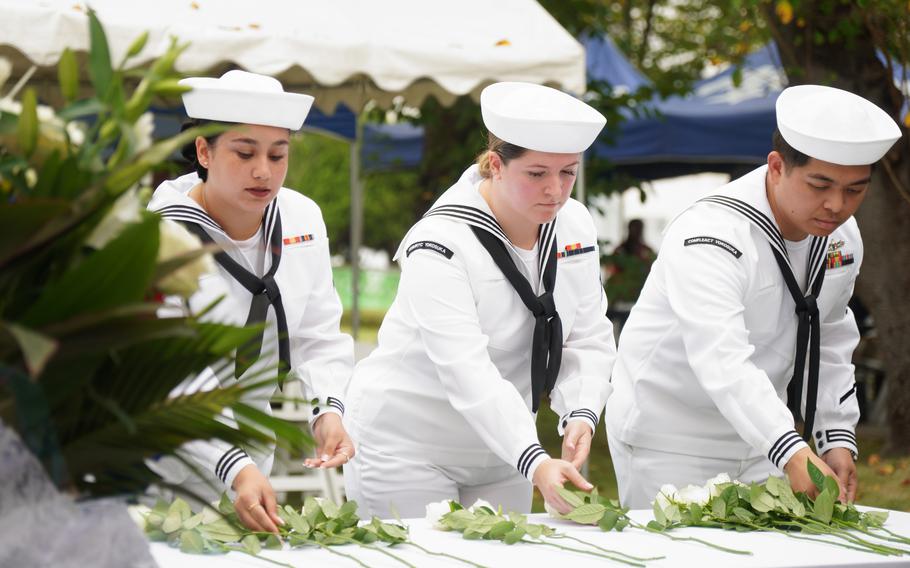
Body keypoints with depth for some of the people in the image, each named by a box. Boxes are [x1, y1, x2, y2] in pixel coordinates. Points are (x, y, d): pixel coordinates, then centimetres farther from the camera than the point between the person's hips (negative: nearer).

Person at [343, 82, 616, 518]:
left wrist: (580, 414, -21)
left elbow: (589, 339, -1)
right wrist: (536, 464, -44)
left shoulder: (573, 225, -4)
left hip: (499, 451, 6)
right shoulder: (440, 247, -25)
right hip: (407, 447, -6)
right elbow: (468, 373, -34)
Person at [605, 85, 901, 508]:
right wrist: (793, 454, -50)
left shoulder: (841, 238, -1)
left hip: (758, 437, 7)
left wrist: (837, 438, -2)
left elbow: (831, 345, 10)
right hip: (669, 440, -7)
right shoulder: (711, 237, -28)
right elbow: (722, 362, -40)